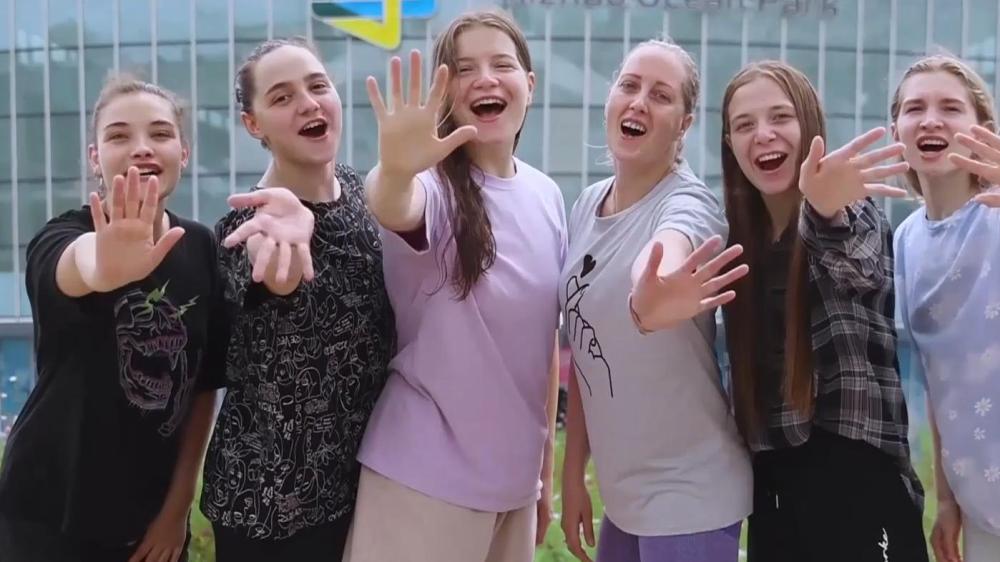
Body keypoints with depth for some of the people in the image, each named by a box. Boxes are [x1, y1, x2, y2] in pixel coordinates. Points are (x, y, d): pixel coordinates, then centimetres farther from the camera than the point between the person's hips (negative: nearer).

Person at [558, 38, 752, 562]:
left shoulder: (686, 203, -16)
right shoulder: (587, 204, 2)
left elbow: (664, 253, -42)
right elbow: (586, 352, 8)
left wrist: (648, 305, -64)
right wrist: (573, 472, 9)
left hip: (687, 495, -6)